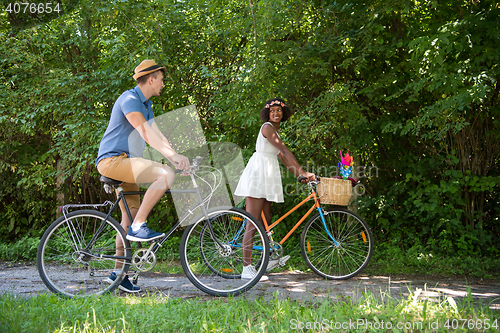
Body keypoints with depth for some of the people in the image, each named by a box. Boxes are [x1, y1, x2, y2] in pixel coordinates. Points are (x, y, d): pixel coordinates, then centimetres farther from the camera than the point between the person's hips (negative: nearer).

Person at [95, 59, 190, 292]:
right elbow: (146, 133, -27)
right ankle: (139, 226, -20)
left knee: (130, 217, 10)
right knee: (165, 174, -26)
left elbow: (157, 135, 14)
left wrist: (179, 157, 1)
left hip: (125, 162, 10)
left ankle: (118, 272, 17)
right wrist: (172, 156, -34)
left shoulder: (146, 104, 18)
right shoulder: (129, 100, -14)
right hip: (112, 160, -10)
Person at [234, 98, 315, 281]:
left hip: (267, 176, 10)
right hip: (258, 173, -10)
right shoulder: (267, 127, -11)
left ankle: (268, 259, 29)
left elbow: (283, 158, 20)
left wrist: (301, 175, 15)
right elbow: (286, 151, -17)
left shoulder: (274, 130, 20)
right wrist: (303, 172, -20)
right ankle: (247, 268, -10)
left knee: (265, 219, 17)